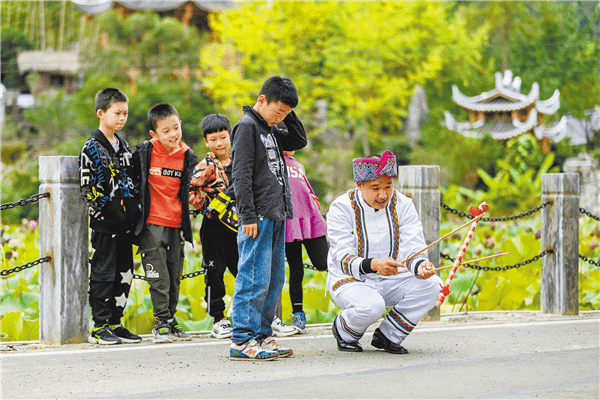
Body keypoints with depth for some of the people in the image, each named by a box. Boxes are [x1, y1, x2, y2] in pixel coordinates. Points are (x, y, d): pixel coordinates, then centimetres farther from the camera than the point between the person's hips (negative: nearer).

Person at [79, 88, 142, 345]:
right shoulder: (92, 148, -7)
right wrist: (110, 210, -16)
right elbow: (87, 188, -11)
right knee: (103, 273, -4)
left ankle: (114, 323, 16)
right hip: (105, 224, -7)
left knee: (124, 274, 8)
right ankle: (99, 326, 2)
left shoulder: (123, 146, 15)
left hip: (125, 223, 7)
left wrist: (134, 210, 10)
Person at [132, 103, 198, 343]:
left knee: (174, 278, 10)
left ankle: (171, 322, 21)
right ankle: (162, 322, 0)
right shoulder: (144, 152, -6)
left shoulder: (187, 156, 5)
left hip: (176, 225, 4)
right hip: (152, 224, -4)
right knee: (158, 277, -7)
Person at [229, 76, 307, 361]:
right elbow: (241, 175, -14)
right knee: (255, 279, -10)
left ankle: (261, 335, 16)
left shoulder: (271, 131, 17)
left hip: (276, 218, 9)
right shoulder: (247, 126, -8)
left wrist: (289, 113, 13)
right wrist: (247, 216, -19)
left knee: (274, 280, 10)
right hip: (258, 218, -9)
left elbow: (299, 141, 27)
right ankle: (242, 341, -9)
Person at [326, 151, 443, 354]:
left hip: (391, 280, 5)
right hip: (351, 281, -4)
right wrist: (372, 265, -45)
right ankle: (344, 330, 1)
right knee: (371, 306, -36)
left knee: (432, 284, -20)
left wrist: (420, 265, -39)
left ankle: (388, 336, -3)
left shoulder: (403, 205, -4)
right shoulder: (341, 208, -15)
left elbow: (413, 248, -13)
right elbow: (343, 259, -24)